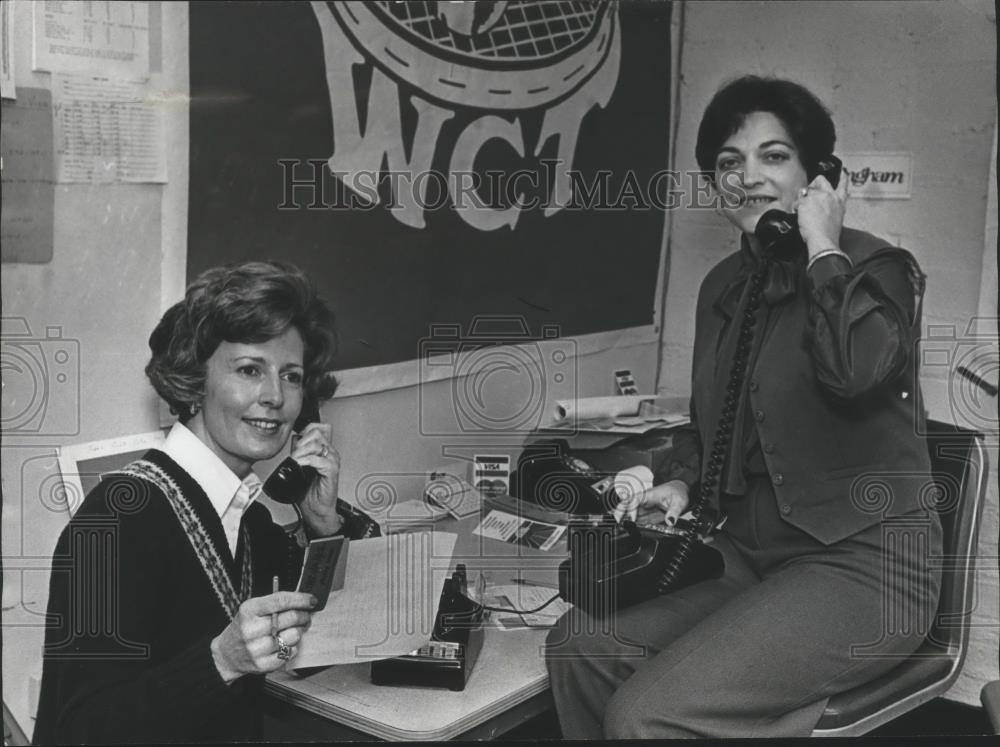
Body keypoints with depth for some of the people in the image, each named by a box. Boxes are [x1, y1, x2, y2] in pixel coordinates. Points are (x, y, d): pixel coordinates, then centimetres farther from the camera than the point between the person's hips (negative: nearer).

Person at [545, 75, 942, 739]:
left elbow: (853, 371, -33)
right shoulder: (724, 286, 12)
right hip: (751, 559, 7)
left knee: (645, 713, -23)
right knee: (579, 644, -9)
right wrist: (678, 483, 4)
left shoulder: (876, 268, -8)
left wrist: (823, 248, -19)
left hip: (863, 567, -7)